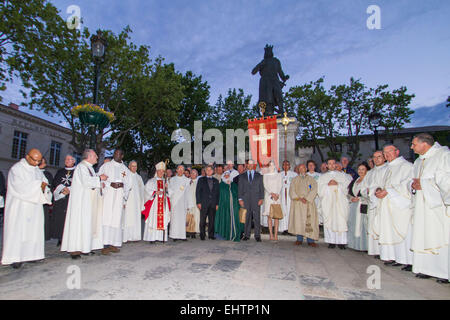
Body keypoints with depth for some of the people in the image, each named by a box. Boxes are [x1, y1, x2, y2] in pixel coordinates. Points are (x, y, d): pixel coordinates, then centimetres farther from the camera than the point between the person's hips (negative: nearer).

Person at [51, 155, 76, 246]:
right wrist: (61, 190, -8)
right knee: (59, 219, 1)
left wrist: (69, 190, -14)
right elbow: (54, 185, 11)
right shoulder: (60, 172, 17)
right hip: (60, 199, 4)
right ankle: (60, 239, 9)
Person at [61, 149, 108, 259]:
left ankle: (85, 247, 12)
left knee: (89, 223, 8)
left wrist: (99, 184, 8)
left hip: (89, 201, 10)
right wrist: (100, 178, -13)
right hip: (81, 200, -10)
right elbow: (86, 181, -24)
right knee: (80, 222, -9)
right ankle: (74, 249, -4)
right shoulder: (82, 166, -11)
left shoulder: (89, 167, 19)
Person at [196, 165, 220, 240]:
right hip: (204, 203, -2)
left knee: (212, 220, 3)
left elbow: (218, 193, 14)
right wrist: (198, 202, -5)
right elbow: (198, 191, 4)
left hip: (213, 204, 2)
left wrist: (217, 203, 6)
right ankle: (202, 235, 8)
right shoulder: (201, 180, 9)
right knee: (202, 220, -2)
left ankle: (211, 235, 12)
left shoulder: (216, 181, 16)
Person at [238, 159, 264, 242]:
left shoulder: (259, 176, 11)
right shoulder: (242, 176, 12)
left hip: (256, 200, 0)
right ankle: (246, 235, 12)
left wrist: (261, 198, -2)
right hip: (245, 200, 1)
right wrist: (240, 199, -1)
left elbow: (261, 188, 7)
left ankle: (257, 235, 7)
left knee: (257, 218, -1)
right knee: (246, 218, 3)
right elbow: (240, 188, 8)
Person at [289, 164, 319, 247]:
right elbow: (292, 191, 2)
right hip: (297, 203, 1)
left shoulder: (311, 179, 10)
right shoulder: (295, 179, 12)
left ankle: (310, 240, -2)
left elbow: (314, 190, -2)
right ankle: (299, 239, 3)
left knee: (309, 220, -6)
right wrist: (299, 198, -11)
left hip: (309, 202, -1)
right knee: (298, 220, -4)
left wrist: (306, 198, -12)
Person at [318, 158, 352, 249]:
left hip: (340, 202, 0)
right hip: (328, 202, 0)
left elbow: (348, 186, 3)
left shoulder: (343, 175, 16)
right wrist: (328, 185, -9)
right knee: (329, 220, -5)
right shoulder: (323, 176, 16)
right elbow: (320, 189, 6)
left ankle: (341, 241, -2)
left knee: (341, 220, -7)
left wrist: (338, 184, -10)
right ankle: (331, 241, -1)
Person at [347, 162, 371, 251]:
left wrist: (359, 198, -14)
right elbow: (349, 191, 21)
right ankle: (355, 244, 16)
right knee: (354, 225, 8)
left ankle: (363, 246, 1)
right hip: (354, 206, 7)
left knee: (362, 225, -7)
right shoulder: (355, 180, 17)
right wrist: (351, 198, 2)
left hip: (363, 206, -7)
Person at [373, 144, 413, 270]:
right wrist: (380, 190, 4)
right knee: (390, 231, 7)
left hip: (401, 206, -8)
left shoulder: (406, 166, -5)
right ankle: (394, 257, 13)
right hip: (388, 206, 8)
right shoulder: (389, 167, 20)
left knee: (403, 231, -7)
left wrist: (387, 192, -17)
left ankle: (409, 260, 0)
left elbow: (406, 185, -15)